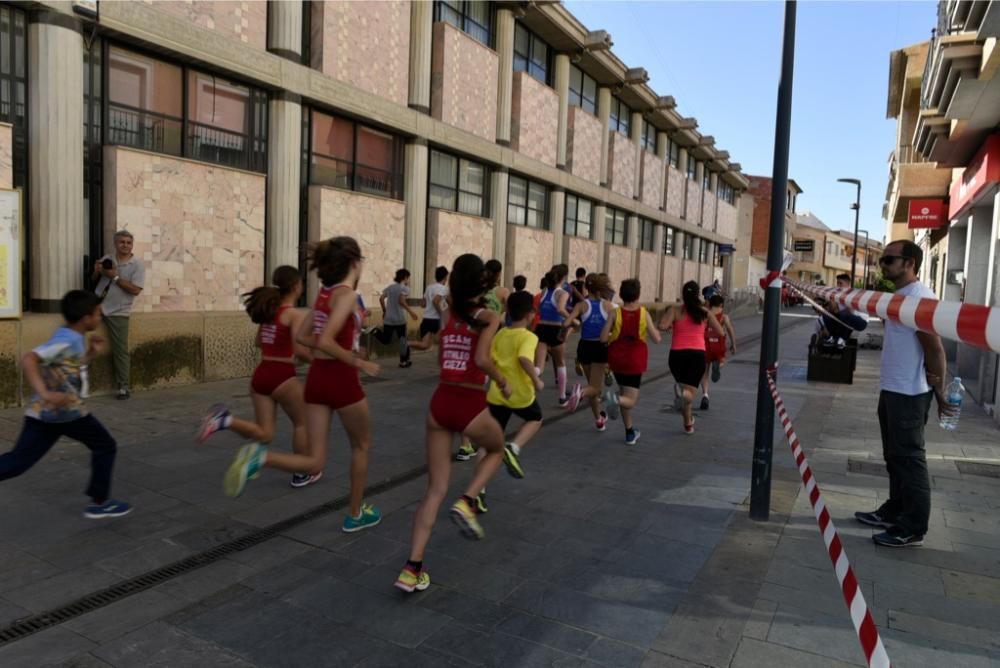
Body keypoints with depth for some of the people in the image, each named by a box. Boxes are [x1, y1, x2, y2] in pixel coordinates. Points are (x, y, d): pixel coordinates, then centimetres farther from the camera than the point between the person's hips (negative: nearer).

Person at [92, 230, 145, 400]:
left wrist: (115, 277, -18)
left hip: (118, 312, -5)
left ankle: (124, 387, 3)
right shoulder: (106, 259, 6)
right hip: (98, 306, 5)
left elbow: (135, 290, -16)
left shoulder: (137, 265, -7)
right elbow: (94, 280, 16)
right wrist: (97, 272, -5)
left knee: (120, 350, -3)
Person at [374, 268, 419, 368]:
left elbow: (381, 298, 5)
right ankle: (404, 361, 13)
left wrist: (384, 311, 15)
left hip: (388, 319, 5)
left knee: (386, 340, 12)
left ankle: (376, 331, -14)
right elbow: (401, 301, -23)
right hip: (400, 319, -5)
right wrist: (410, 311, -17)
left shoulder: (390, 286, 11)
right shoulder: (405, 288, -7)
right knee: (403, 339, 10)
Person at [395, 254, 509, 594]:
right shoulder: (488, 317, -6)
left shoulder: (447, 315, 9)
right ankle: (467, 502, 7)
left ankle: (412, 569, 4)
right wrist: (503, 382, -3)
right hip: (469, 404, -4)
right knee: (496, 450, 30)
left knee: (435, 490, 10)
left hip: (440, 402, 5)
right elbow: (482, 359, -19)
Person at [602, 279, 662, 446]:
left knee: (625, 393, 21)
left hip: (617, 359, 2)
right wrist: (657, 330, 13)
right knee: (630, 400, 4)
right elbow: (656, 339, -7)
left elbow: (603, 337, -11)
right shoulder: (644, 313, -9)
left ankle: (630, 432, 26)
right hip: (635, 361, -2)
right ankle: (616, 399, -32)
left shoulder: (616, 313, -7)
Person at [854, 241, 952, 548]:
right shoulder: (898, 296, 13)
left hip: (909, 393, -10)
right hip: (891, 389, 10)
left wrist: (940, 393, -16)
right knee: (894, 456, 18)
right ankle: (894, 511, 31)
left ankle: (913, 528, 8)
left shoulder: (919, 297, -18)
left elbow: (935, 349, -20)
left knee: (910, 459, -2)